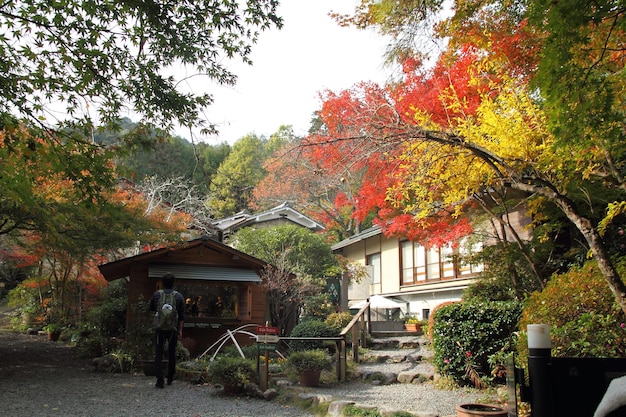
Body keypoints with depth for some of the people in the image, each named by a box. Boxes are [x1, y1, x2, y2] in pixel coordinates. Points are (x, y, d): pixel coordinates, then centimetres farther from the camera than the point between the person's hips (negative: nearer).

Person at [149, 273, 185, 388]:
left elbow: (151, 309, 13)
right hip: (173, 329, 1)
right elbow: (181, 316, -1)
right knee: (172, 353, 14)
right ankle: (170, 378, 24)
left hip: (159, 328, -1)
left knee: (158, 354, 2)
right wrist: (180, 330, 5)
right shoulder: (179, 296, -2)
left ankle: (160, 380, -8)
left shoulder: (156, 295, -2)